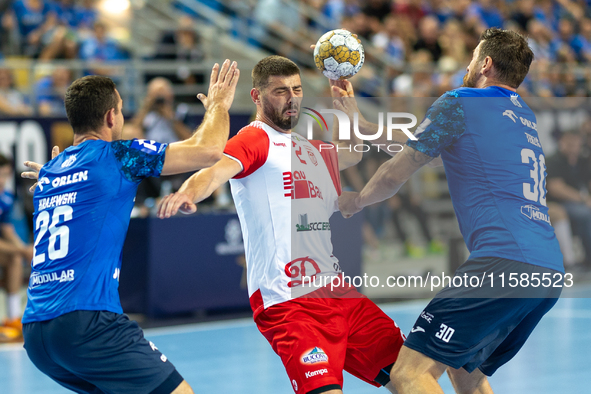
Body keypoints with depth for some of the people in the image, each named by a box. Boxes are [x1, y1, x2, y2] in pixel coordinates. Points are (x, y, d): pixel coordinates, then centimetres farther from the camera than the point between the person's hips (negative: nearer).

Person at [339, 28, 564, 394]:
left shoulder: (460, 103, 2)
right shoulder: (525, 115, 26)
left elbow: (395, 175, 6)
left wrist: (356, 200, 28)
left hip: (504, 260, -9)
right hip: (551, 271, 9)